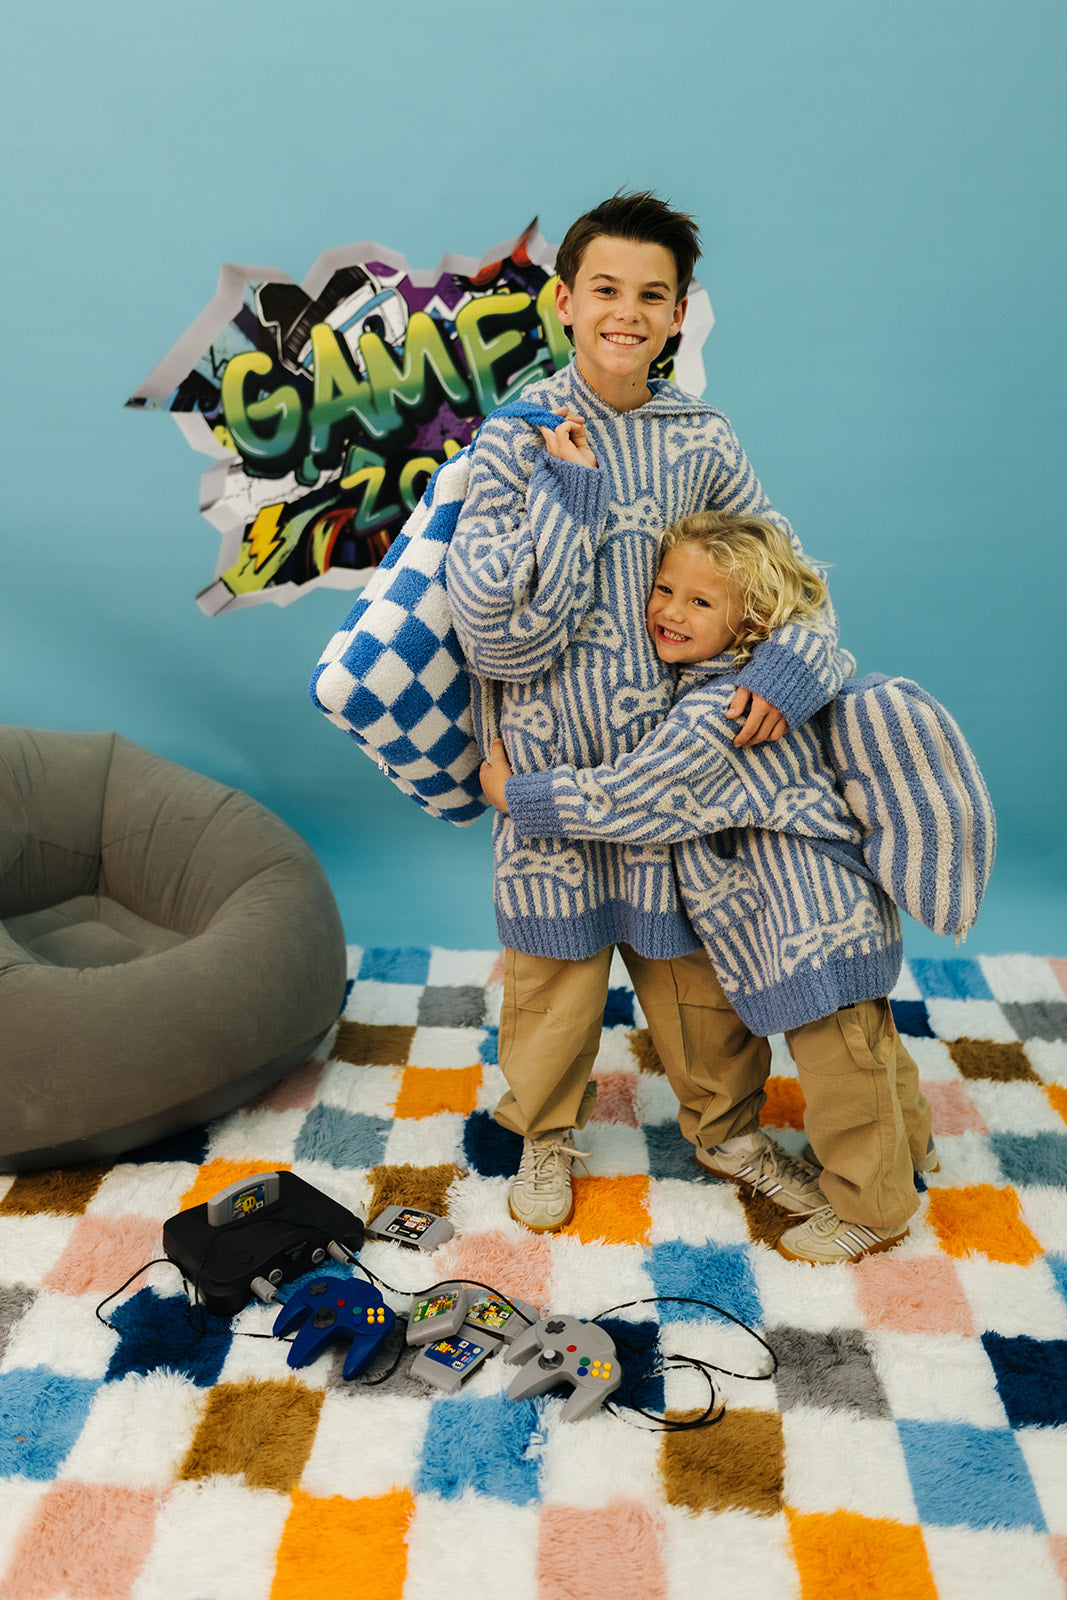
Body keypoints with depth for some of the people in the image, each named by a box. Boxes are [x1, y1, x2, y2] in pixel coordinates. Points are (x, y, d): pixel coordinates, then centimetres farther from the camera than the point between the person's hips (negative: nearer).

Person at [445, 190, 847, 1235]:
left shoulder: (700, 440, 1)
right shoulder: (516, 438, -7)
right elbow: (493, 625, -15)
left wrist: (797, 653, -11)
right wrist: (565, 493, -20)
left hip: (671, 748, 2)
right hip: (550, 751, -2)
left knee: (689, 951, 14)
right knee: (553, 954, 12)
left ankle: (727, 1129, 36)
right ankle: (545, 1130, 37)